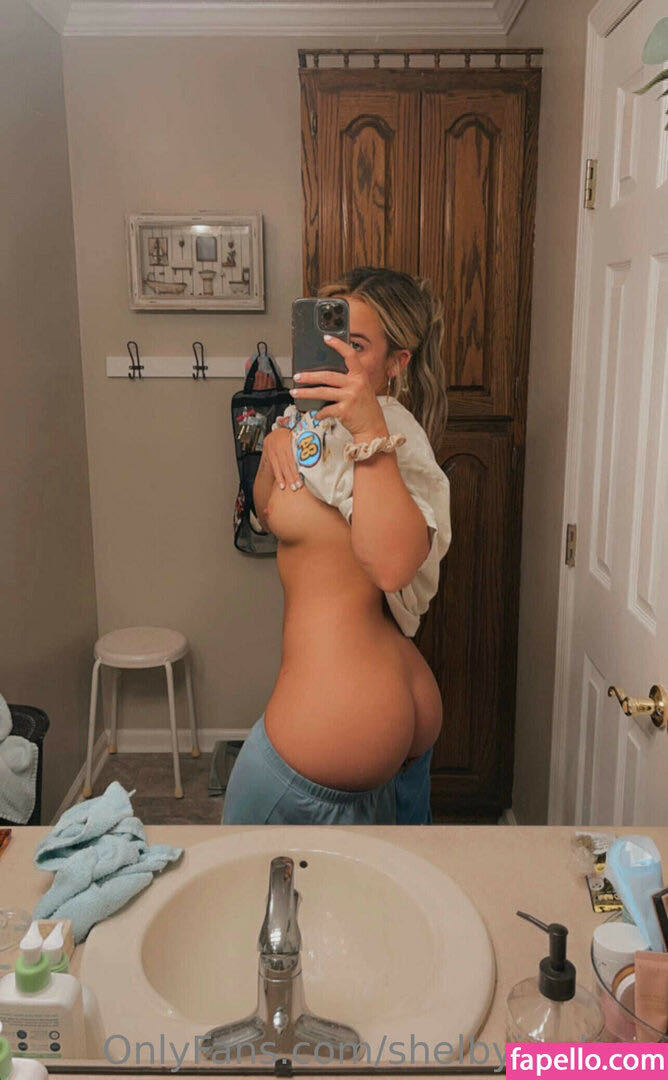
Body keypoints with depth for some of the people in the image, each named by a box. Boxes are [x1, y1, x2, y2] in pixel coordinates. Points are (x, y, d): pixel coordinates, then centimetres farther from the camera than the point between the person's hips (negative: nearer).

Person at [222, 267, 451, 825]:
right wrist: (279, 442, 0)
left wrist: (371, 434, -36)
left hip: (334, 717, -9)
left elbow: (392, 566, -34)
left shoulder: (391, 433, -18)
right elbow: (268, 511, 18)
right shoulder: (325, 423, 11)